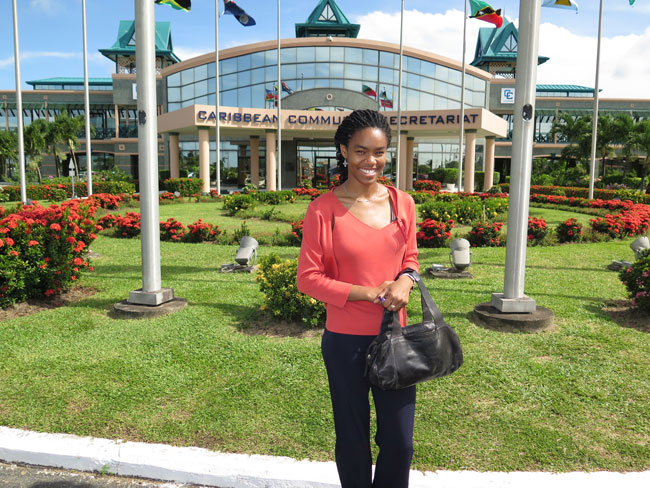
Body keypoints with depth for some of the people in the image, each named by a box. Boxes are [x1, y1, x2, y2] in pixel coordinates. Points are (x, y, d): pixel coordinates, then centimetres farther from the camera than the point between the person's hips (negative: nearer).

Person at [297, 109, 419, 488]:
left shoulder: (403, 203, 1)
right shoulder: (324, 209, -10)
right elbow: (308, 278, -8)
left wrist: (406, 280, -10)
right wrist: (368, 293, -16)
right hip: (346, 341, -3)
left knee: (400, 443, 13)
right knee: (353, 441, 16)